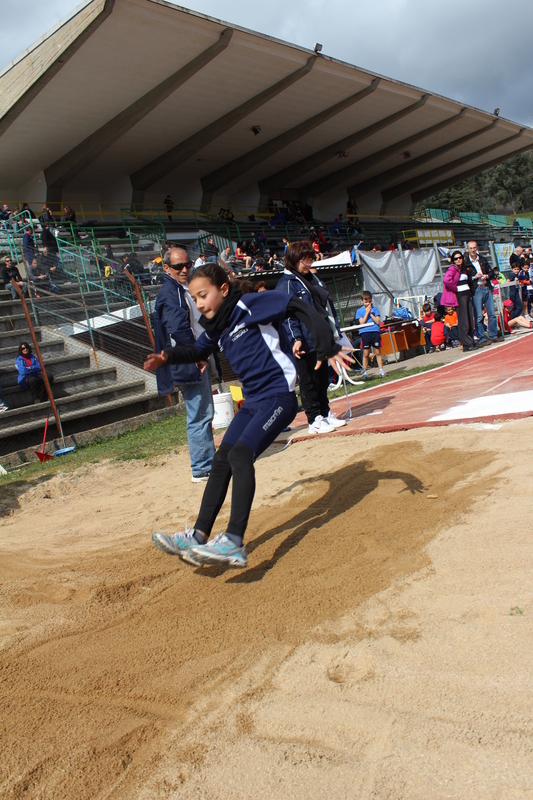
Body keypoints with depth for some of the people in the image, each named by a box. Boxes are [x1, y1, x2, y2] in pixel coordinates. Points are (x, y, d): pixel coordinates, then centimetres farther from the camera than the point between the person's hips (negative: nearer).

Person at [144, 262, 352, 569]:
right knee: (221, 460, 4)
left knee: (240, 454, -24)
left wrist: (328, 347, -19)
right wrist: (168, 357, 15)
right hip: (253, 401, 9)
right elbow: (198, 351, 32)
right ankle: (199, 536, 10)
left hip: (279, 396, -9)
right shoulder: (217, 327, 13)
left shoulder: (250, 306, -10)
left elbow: (300, 308, -13)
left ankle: (235, 544, -27)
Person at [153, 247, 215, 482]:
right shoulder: (169, 293, -14)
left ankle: (209, 461, 28)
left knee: (204, 413, 17)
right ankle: (202, 469, 1)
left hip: (197, 360, 11)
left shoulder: (181, 289, 18)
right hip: (188, 364, -11)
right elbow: (179, 330, -25)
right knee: (199, 416, -6)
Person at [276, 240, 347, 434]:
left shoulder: (314, 279, 18)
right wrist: (295, 339, -27)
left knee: (323, 378, 14)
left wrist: (335, 331, 19)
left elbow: (328, 306, 22)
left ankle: (325, 414, 25)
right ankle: (314, 420, 5)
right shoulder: (286, 283, -8)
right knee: (309, 381, -2)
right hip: (305, 343, -8)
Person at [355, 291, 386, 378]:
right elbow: (362, 322, -6)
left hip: (375, 332, 1)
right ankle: (365, 372, 8)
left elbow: (377, 321, -1)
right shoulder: (359, 311, 6)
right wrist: (367, 312, -9)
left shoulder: (375, 309, 7)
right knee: (365, 354, 1)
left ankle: (381, 370, 10)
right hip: (365, 333, -1)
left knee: (377, 352, 4)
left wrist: (371, 313, -8)